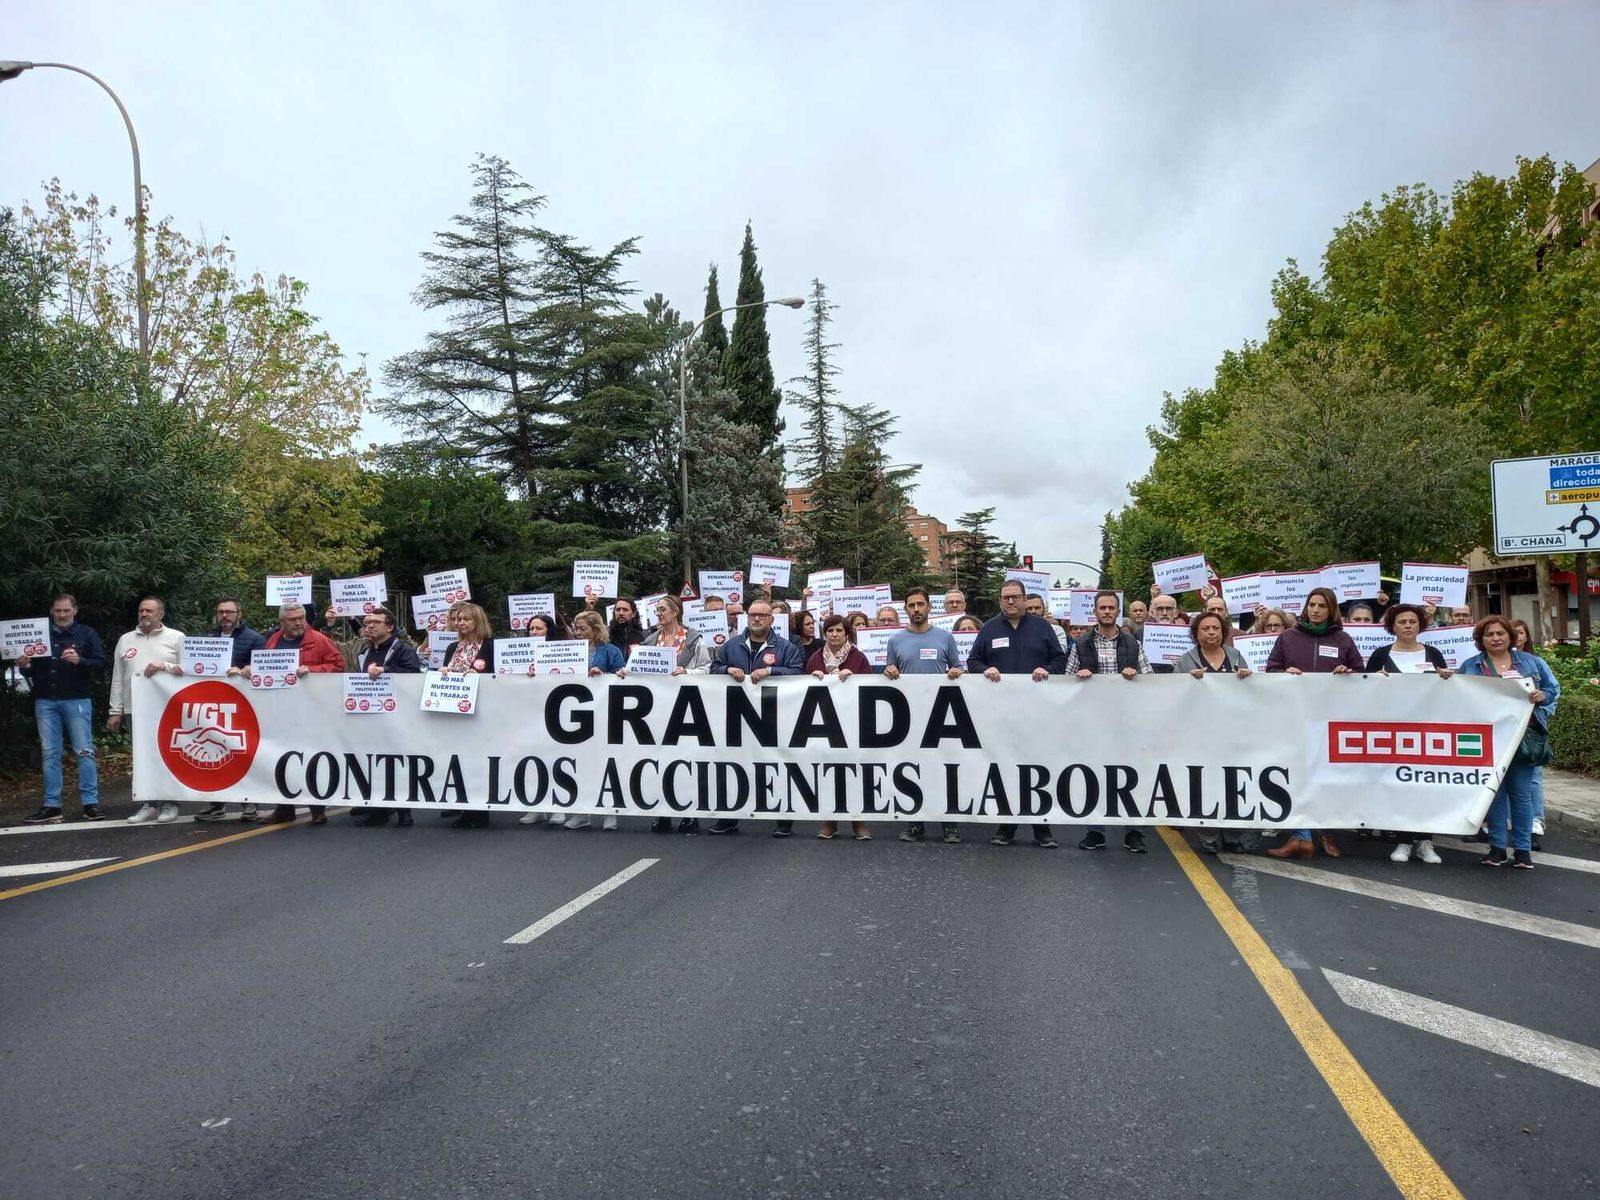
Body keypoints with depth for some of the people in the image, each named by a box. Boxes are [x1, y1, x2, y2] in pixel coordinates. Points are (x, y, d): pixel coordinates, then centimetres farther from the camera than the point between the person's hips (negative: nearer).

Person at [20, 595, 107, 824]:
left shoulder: (86, 634, 4)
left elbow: (100, 662, -3)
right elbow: (32, 669, 15)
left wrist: (79, 661, -21)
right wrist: (25, 667, -7)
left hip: (77, 701, -3)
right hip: (45, 702, 3)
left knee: (85, 752, -3)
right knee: (50, 754, 5)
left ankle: (90, 803, 0)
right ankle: (51, 806, 9)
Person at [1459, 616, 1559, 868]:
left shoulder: (1531, 662, 9)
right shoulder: (1470, 666, 8)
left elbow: (1554, 688, 11)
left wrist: (1542, 696, -10)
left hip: (1523, 736, 0)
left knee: (1521, 792, 2)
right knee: (1494, 791, 5)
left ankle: (1523, 849, 11)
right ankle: (1497, 847, 12)